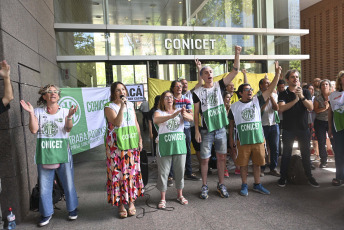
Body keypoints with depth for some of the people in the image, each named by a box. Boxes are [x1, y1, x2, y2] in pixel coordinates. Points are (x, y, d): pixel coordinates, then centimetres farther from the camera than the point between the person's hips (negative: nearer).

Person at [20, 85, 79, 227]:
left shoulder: (65, 111, 2)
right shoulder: (38, 112, 4)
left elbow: (68, 128, -14)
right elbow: (34, 130, -7)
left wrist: (69, 117, -32)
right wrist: (31, 113, -16)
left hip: (63, 154, -1)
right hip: (44, 156, 1)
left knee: (69, 184, 8)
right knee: (44, 187, 10)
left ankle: (72, 209, 29)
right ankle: (47, 213, 30)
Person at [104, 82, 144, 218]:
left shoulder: (130, 105, 11)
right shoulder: (109, 107, -4)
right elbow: (117, 123, -19)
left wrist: (140, 139, 8)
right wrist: (122, 107, -23)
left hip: (132, 143, 5)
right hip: (117, 144, -4)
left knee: (132, 171, 8)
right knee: (119, 172, -1)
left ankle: (131, 201, 22)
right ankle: (120, 203, 12)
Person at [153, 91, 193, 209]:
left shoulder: (180, 111, 8)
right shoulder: (159, 112, 0)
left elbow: (191, 118, -10)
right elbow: (156, 120, -23)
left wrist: (185, 115, -34)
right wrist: (172, 116, -36)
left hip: (179, 144, 3)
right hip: (164, 145, -2)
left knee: (180, 170, 11)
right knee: (163, 172, 4)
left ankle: (180, 195, 30)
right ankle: (163, 198, 19)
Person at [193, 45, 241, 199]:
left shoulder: (219, 85, 4)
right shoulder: (198, 92, -2)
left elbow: (235, 71, -3)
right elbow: (196, 113, -1)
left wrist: (237, 54, -12)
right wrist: (196, 130, -7)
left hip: (221, 129, 3)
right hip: (206, 130, -2)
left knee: (221, 157, 9)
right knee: (205, 159, 4)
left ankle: (221, 185, 24)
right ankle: (204, 186, 20)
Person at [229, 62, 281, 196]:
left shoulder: (257, 101, 4)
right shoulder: (234, 107, 1)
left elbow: (270, 89, -4)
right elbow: (231, 124, 5)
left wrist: (277, 73, -11)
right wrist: (231, 140, 4)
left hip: (258, 139, 2)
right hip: (242, 140, -1)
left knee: (257, 163, 11)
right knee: (243, 164, 7)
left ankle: (257, 185, 28)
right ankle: (244, 185, 23)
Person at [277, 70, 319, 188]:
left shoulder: (305, 92, 5)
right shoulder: (283, 94, 0)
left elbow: (311, 107, -7)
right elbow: (282, 108, -16)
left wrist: (302, 97, -20)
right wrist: (295, 99, -21)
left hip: (303, 127, 2)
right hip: (288, 128, -2)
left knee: (306, 153, 9)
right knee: (286, 153, 5)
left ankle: (309, 176, 24)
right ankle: (283, 177, 15)